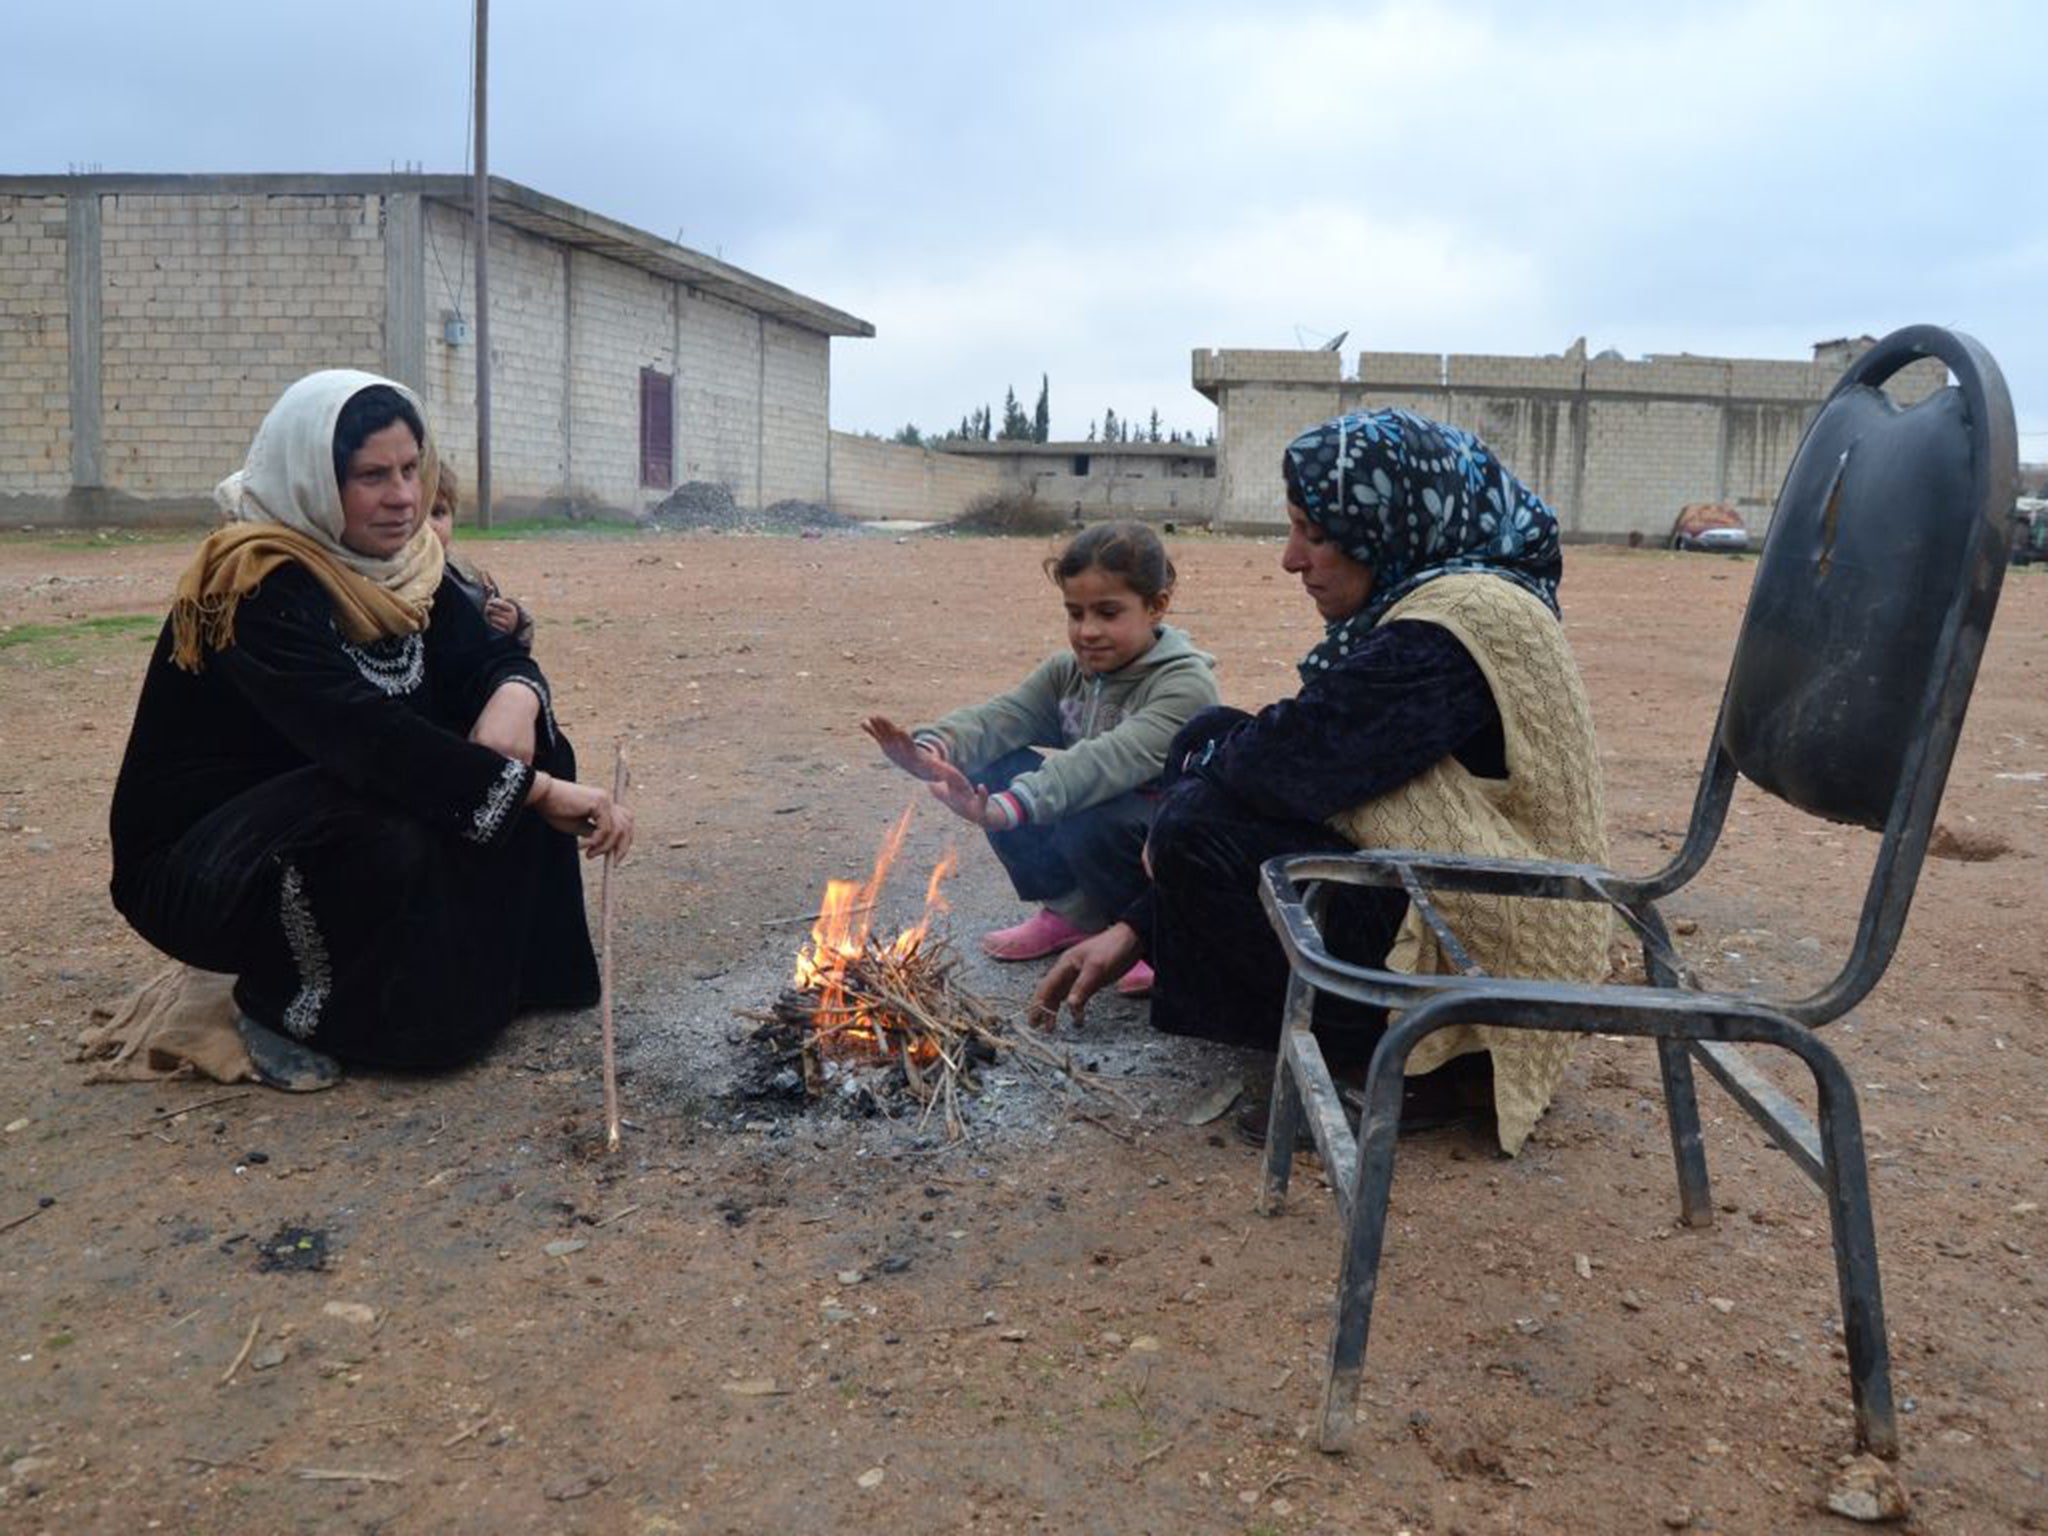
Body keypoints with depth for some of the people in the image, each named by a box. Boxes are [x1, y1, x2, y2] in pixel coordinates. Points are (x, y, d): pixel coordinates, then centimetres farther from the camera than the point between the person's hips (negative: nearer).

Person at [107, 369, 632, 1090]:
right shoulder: (255, 588, -25)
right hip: (195, 862, -7)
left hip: (339, 808, 7)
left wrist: (514, 700, -30)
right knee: (384, 833, -36)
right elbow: (365, 735, -36)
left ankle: (477, 977, 2)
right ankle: (278, 1000, -7)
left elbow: (495, 658, -4)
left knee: (526, 754, -11)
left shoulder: (403, 559, -2)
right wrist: (538, 791, -39)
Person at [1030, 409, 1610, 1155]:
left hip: (1480, 965, -10)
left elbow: (1294, 766, -28)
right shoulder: (1409, 609, 8)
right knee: (1215, 748, 6)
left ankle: (1395, 1068, -5)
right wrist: (1135, 927, 2)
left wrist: (1204, 754, -2)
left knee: (1203, 827, -21)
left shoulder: (1460, 625, -21)